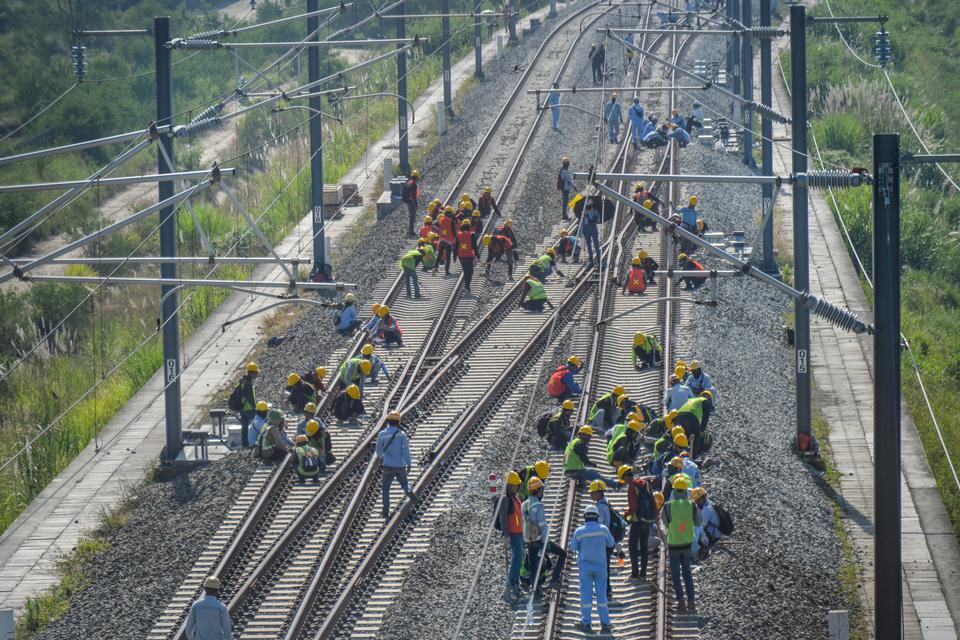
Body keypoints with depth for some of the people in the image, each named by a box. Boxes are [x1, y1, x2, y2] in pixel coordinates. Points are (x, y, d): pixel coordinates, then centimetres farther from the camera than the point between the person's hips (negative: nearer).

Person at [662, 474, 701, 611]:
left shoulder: (668, 505, -14)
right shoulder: (691, 505, -9)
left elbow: (665, 523, -2)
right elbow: (698, 523, 3)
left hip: (673, 543, -2)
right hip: (687, 542, 2)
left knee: (675, 573, 10)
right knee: (687, 571, 16)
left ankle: (680, 600, 3)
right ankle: (691, 600, 12)